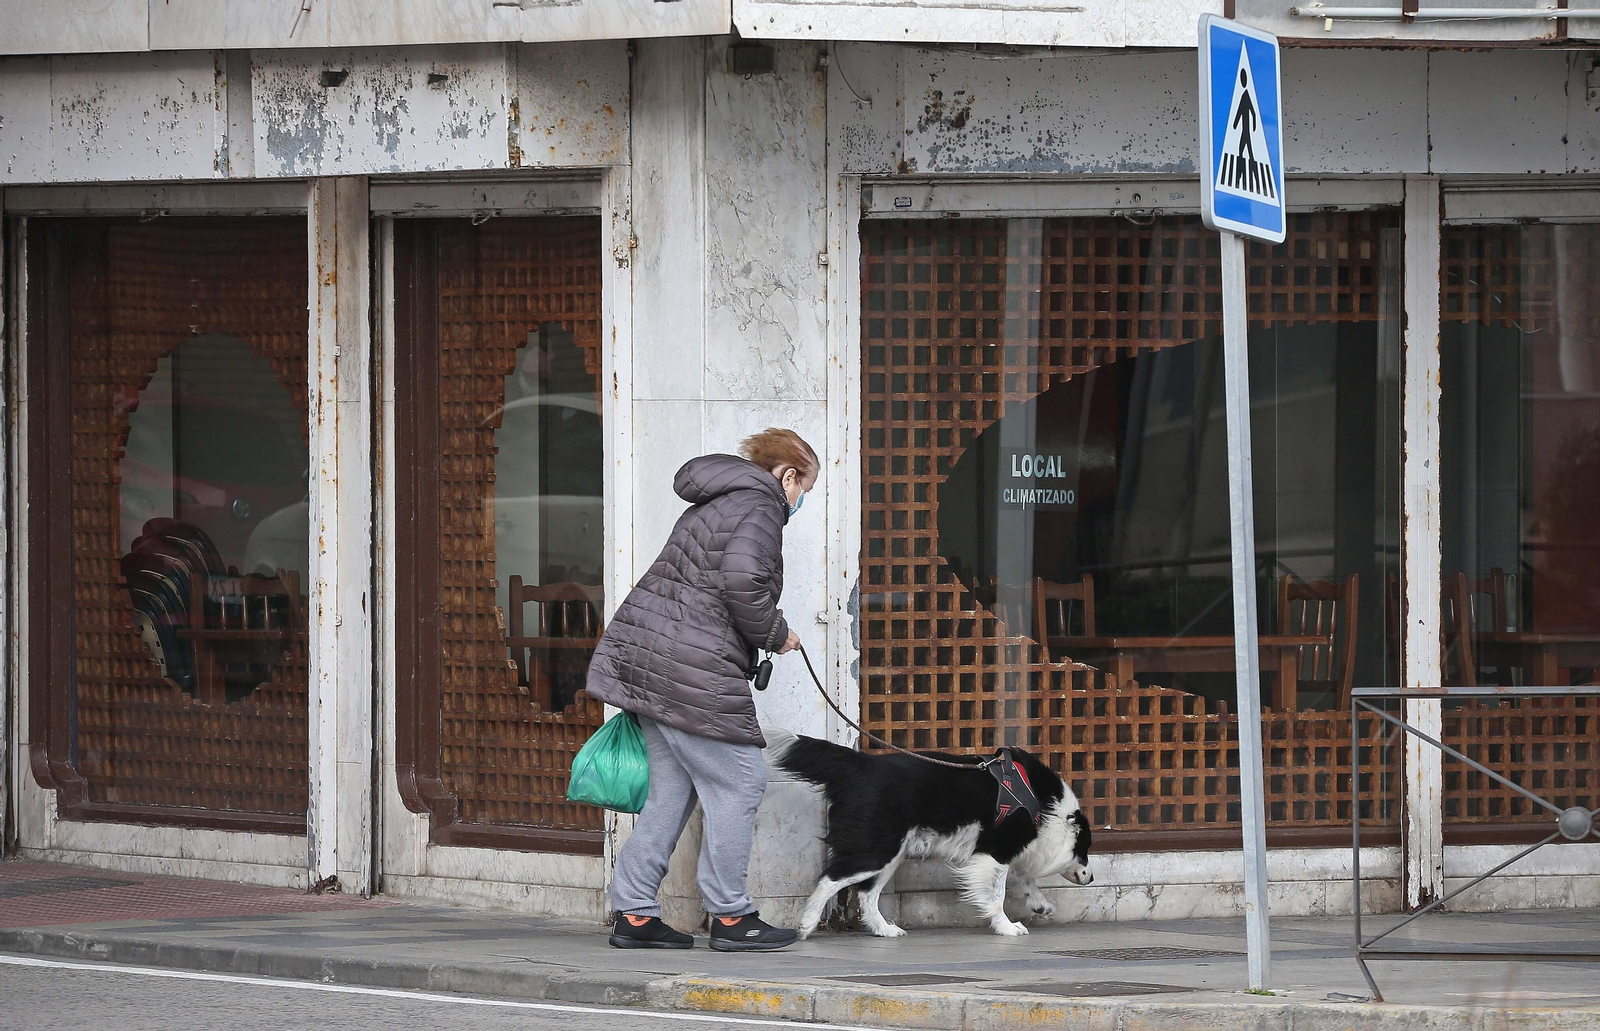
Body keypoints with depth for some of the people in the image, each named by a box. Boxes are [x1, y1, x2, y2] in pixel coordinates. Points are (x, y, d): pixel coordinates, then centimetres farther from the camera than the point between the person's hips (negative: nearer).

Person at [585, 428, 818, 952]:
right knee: (738, 782, -3)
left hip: (645, 659, 10)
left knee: (672, 788, 12)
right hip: (692, 669, -10)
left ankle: (634, 912, 10)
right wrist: (775, 634, -8)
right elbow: (742, 579, -22)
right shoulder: (759, 506, -7)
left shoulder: (712, 506, 24)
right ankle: (731, 918, -1)